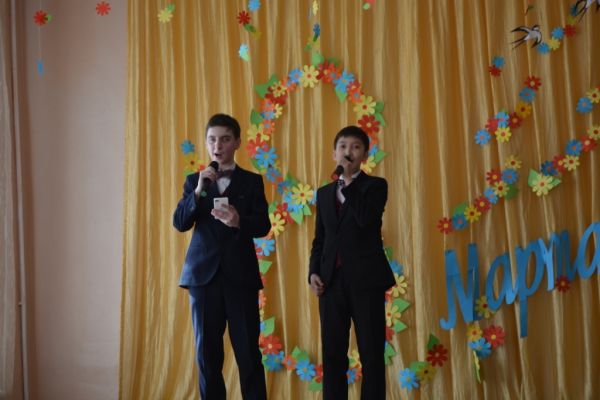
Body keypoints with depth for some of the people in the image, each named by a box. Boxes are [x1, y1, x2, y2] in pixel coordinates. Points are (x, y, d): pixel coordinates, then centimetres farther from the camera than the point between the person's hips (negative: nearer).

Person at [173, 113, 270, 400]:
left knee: (248, 352, -1)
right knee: (207, 352, 6)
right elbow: (180, 223, -1)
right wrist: (199, 191, -15)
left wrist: (238, 221, -24)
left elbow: (263, 226, -3)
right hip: (203, 274, 1)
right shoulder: (194, 181, 10)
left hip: (240, 274, -1)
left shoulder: (252, 181, 7)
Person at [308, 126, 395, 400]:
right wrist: (313, 272, 1)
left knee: (371, 354, 0)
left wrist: (349, 180, -9)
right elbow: (320, 239, 16)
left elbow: (365, 219, -16)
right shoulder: (324, 193, 18)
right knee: (332, 354, 6)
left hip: (365, 278, -4)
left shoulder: (376, 185, 4)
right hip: (332, 280, 4)